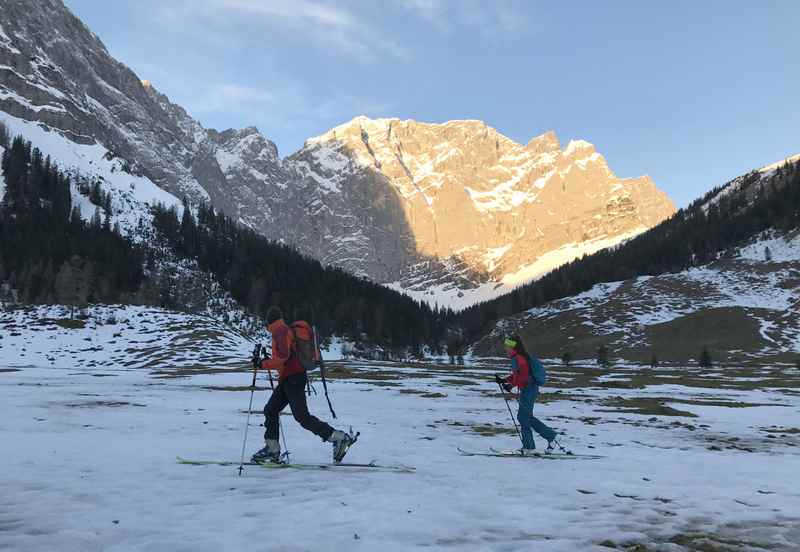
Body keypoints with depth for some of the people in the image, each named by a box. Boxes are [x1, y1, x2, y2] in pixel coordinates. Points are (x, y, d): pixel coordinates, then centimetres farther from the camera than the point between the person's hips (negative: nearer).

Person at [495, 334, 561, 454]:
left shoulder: (519, 358, -18)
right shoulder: (516, 358, 14)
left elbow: (523, 376, -25)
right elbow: (516, 375, 22)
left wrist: (511, 385, -23)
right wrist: (504, 380, 16)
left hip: (528, 389, -10)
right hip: (528, 389, 10)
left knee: (523, 416, -3)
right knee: (528, 417, 14)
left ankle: (529, 447, 4)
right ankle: (551, 436, 20)